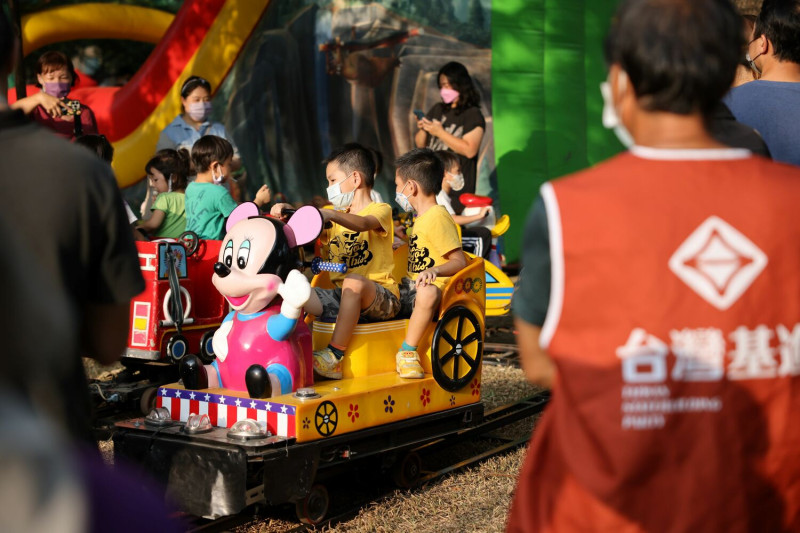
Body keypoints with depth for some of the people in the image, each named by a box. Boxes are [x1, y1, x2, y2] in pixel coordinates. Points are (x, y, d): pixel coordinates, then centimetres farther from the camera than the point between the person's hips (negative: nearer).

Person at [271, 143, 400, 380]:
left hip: (379, 296, -6)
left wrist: (330, 214, -42)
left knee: (354, 281, -39)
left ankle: (335, 355, -36)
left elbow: (363, 223, -25)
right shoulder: (339, 216, 24)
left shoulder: (380, 210, -1)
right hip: (342, 296, 6)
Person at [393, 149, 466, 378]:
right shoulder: (422, 218, 19)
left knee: (427, 293, -43)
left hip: (430, 288, -11)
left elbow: (459, 261, -20)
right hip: (411, 288, 11)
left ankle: (408, 351, -31)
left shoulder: (437, 217, -12)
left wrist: (434, 271, -36)